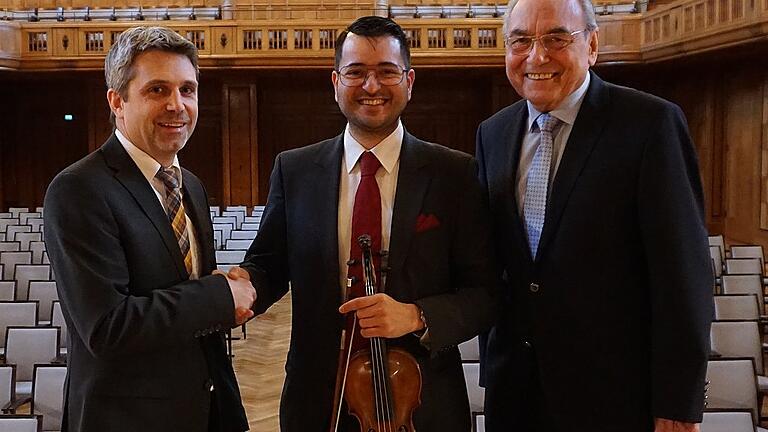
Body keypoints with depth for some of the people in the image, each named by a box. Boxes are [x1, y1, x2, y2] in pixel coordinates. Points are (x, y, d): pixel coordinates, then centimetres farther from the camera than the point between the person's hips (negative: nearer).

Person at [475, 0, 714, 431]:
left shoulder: (652, 123, -12)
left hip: (616, 395, -4)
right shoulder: (493, 133, 5)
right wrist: (495, 369, 8)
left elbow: (683, 274, -14)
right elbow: (491, 259, 9)